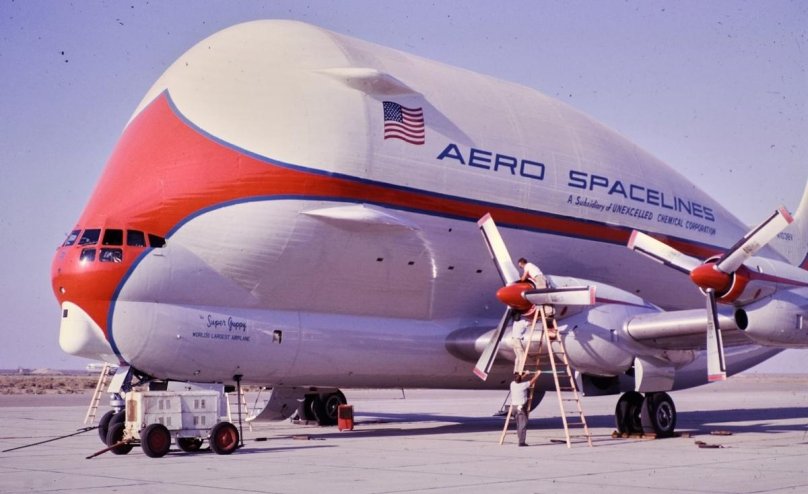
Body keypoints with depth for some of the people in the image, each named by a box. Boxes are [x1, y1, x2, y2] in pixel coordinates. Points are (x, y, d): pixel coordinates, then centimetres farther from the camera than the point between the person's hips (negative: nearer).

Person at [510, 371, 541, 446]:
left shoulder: (512, 384, 3)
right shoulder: (523, 385, -11)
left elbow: (519, 380, 25)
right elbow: (533, 381, 0)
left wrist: (526, 374, 37)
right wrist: (537, 374, 17)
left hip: (514, 406, 6)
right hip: (521, 407, -6)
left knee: (519, 425, 14)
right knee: (523, 425, -6)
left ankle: (521, 441, 18)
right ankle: (521, 442, -12)